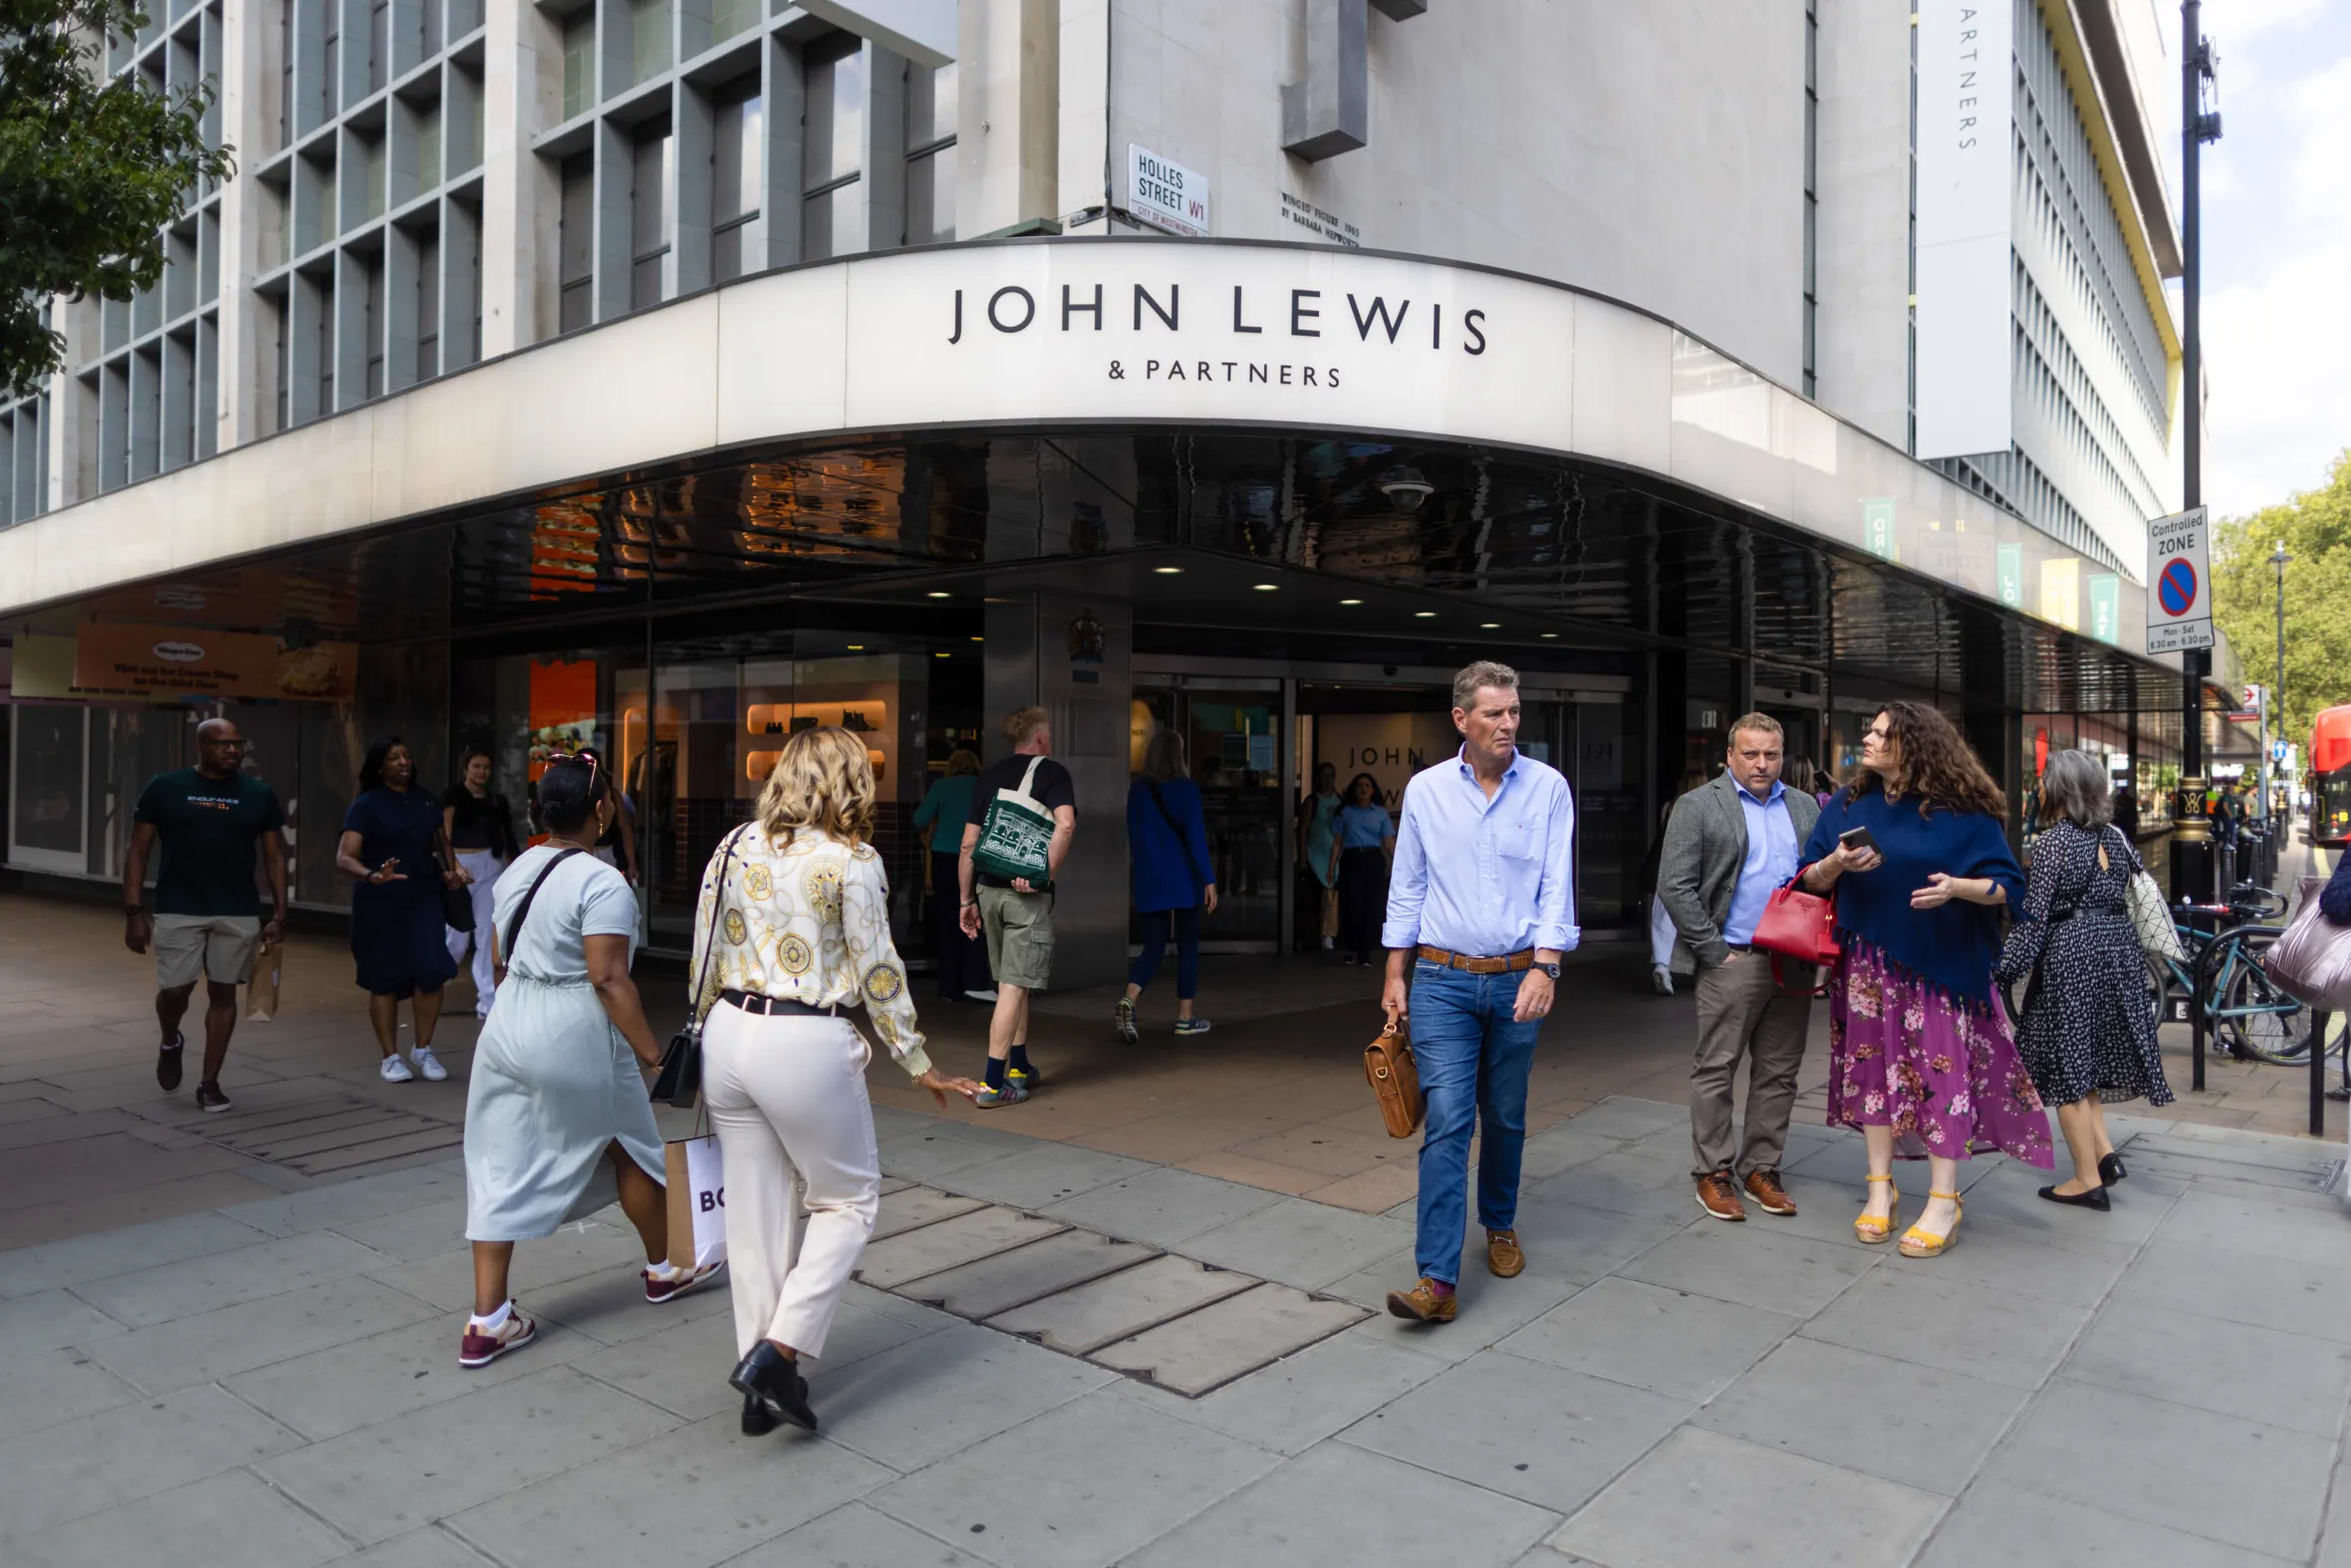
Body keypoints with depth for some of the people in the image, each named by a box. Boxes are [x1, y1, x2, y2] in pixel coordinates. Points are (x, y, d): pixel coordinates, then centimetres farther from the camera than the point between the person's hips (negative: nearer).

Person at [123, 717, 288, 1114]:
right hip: (177, 912, -1)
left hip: (238, 915, 1)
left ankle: (210, 1082, 17)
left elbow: (275, 856, 7)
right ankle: (170, 1043, 33)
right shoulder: (164, 788, -1)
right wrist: (134, 911, -5)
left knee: (223, 993, 5)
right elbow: (137, 851, 2)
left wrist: (279, 914, 1)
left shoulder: (260, 794, 3)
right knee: (174, 990, -2)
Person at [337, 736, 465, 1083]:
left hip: (423, 898, 3)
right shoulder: (367, 805, -7)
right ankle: (391, 1057, 16)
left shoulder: (425, 800, 8)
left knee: (431, 971, -6)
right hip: (380, 903, -3)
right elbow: (344, 858, -14)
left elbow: (438, 841, 24)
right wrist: (372, 876, -34)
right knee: (385, 979, 3)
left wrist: (450, 869, 5)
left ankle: (423, 1049, 13)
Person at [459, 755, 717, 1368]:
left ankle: (488, 1321, 11)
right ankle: (661, 1270, 33)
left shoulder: (517, 871, 8)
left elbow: (497, 960, 15)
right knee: (631, 1146, 15)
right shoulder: (602, 883, -17)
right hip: (573, 1037, -7)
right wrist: (652, 1053, -19)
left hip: (507, 1026, 7)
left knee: (501, 1169, 9)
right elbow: (607, 978, -22)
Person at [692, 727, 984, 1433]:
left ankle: (762, 1389, 24)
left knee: (755, 1211, 15)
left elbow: (704, 958, 10)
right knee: (848, 1199, 14)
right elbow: (877, 972, -7)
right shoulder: (851, 860, -9)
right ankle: (779, 1350, 1)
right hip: (807, 1045, -6)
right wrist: (919, 1064, 2)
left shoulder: (736, 847, 7)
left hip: (729, 1033, 6)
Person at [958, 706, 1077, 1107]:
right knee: (1014, 987, -3)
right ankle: (993, 1084, -4)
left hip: (988, 889, 6)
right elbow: (1065, 823, -22)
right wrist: (1045, 874, -16)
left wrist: (967, 899, 15)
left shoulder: (989, 775, 12)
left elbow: (967, 845, 10)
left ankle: (1019, 1068, 29)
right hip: (1027, 894, -6)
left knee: (1012, 982, 19)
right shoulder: (1052, 772, -2)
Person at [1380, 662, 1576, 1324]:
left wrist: (1544, 968, -16)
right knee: (1447, 1121, -8)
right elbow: (1407, 888, 6)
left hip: (1518, 979, 1)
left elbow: (1557, 885, -5)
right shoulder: (1425, 789, 1)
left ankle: (1500, 1226, 39)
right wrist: (1395, 976, 6)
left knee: (1505, 1118, 14)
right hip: (1443, 979, -1)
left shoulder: (1548, 787, -1)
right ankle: (1438, 1279, -9)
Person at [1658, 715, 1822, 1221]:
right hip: (1733, 961, -4)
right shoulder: (1698, 806, -1)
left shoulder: (1806, 807, 14)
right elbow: (1675, 886, -7)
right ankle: (1713, 1172, 12)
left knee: (1779, 1073, 9)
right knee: (1715, 1069, 1)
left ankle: (1761, 1167, 20)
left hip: (1794, 963, 4)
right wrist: (1715, 950, -10)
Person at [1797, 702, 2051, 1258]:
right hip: (1869, 964, 4)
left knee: (1941, 1069, -2)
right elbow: (1809, 878, 7)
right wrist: (1835, 864, -15)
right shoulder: (1849, 805, 5)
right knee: (1873, 1063, 6)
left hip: (1940, 961, -3)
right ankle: (1881, 1187, 17)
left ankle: (1943, 1204, 8)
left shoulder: (1961, 811, -6)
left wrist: (1957, 887, -24)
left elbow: (2007, 884, -5)